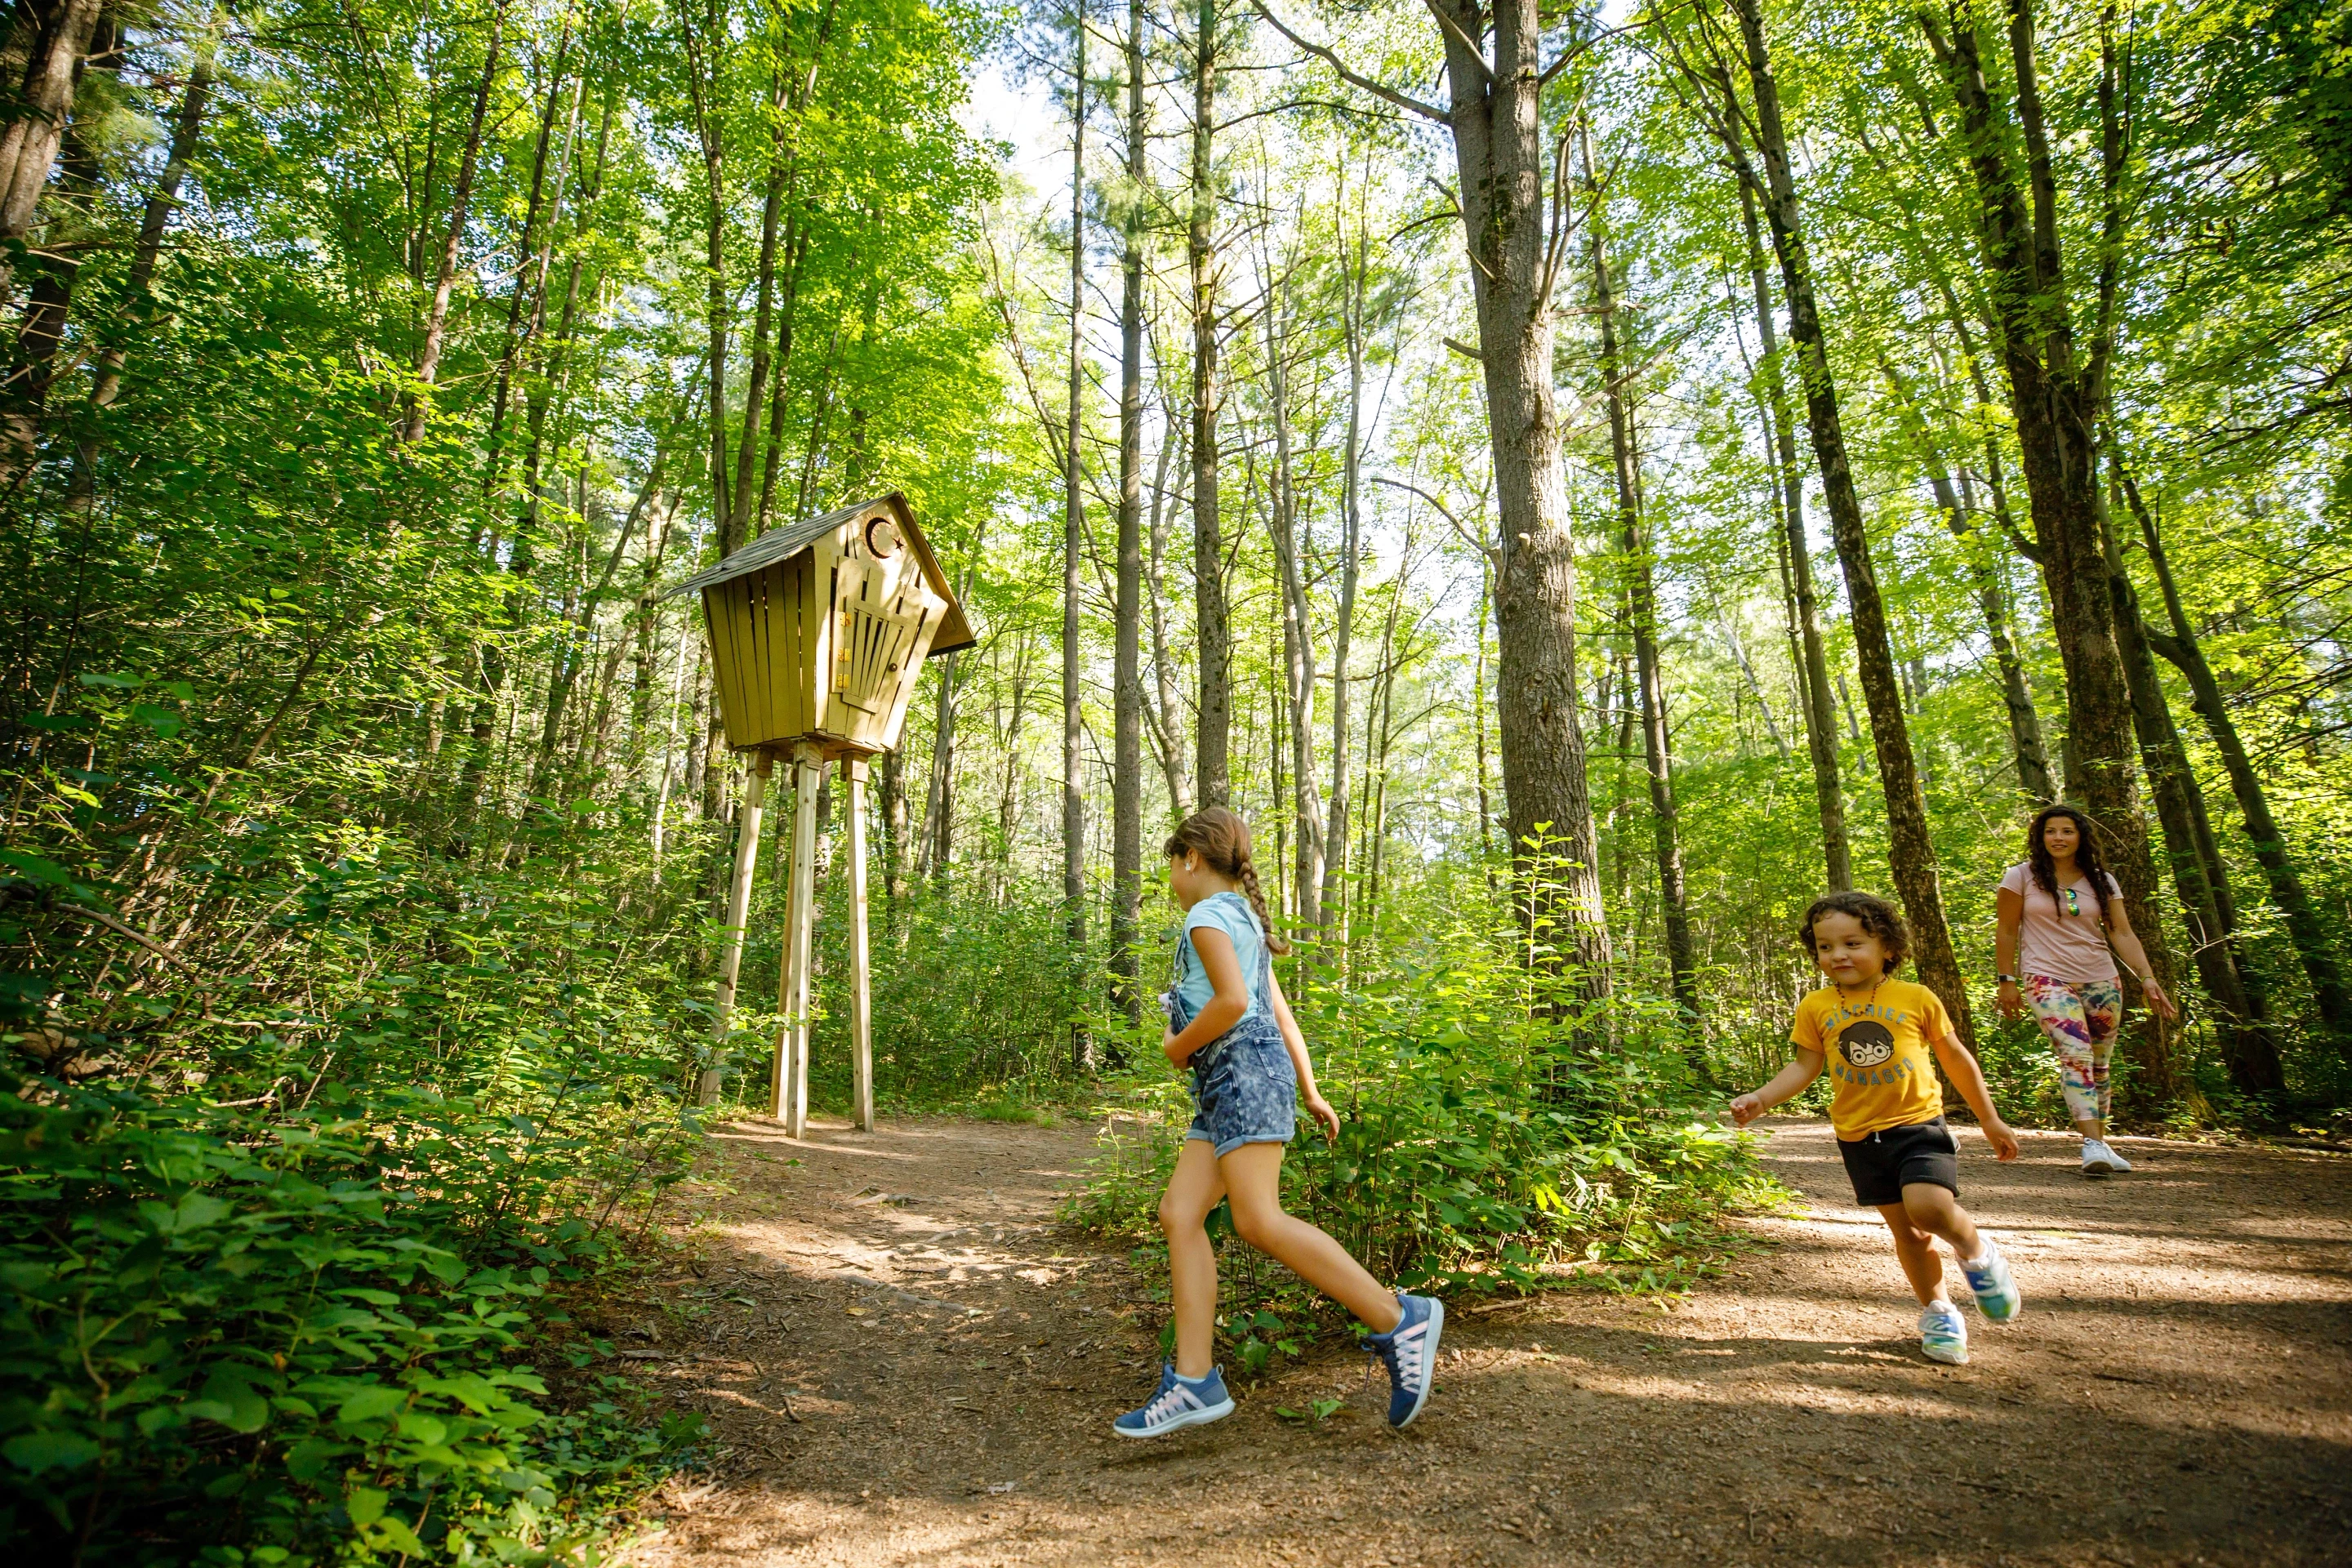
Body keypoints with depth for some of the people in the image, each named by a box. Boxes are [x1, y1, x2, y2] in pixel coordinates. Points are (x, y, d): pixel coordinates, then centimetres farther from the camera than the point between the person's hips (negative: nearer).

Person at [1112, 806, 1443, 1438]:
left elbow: (1232, 1001, -19)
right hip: (1227, 1085, 10)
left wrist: (1179, 1047, -5)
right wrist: (1311, 1092, 23)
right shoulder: (1245, 920, 26)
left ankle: (1399, 1320, -13)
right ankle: (1193, 1381, -2)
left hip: (1244, 1070, -10)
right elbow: (1282, 1014, 24)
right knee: (1179, 1213, 1)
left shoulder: (1209, 914, -4)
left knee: (1258, 1220, -17)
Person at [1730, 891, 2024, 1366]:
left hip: (1919, 1124, -2)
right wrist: (1761, 1099, -13)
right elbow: (1805, 1066, 3)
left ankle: (1977, 1252, 10)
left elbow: (1955, 1058, 8)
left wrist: (1990, 1120, 14)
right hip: (1860, 1136, 2)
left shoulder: (1916, 998, -3)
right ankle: (1937, 1311, 33)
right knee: (1907, 1230, 9)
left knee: (1929, 1206, -24)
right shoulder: (1816, 1008, -1)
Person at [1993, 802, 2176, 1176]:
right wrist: (2007, 980, 0)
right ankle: (2092, 1144, -25)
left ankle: (2099, 1144, 18)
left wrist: (2147, 977, -8)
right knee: (2076, 1055, -20)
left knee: (2099, 1065, 7)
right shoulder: (2022, 877, 0)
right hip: (2048, 978, -4)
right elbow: (2006, 932, 2)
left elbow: (2122, 934, 4)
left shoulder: (2101, 881, 9)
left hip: (2101, 981, 4)